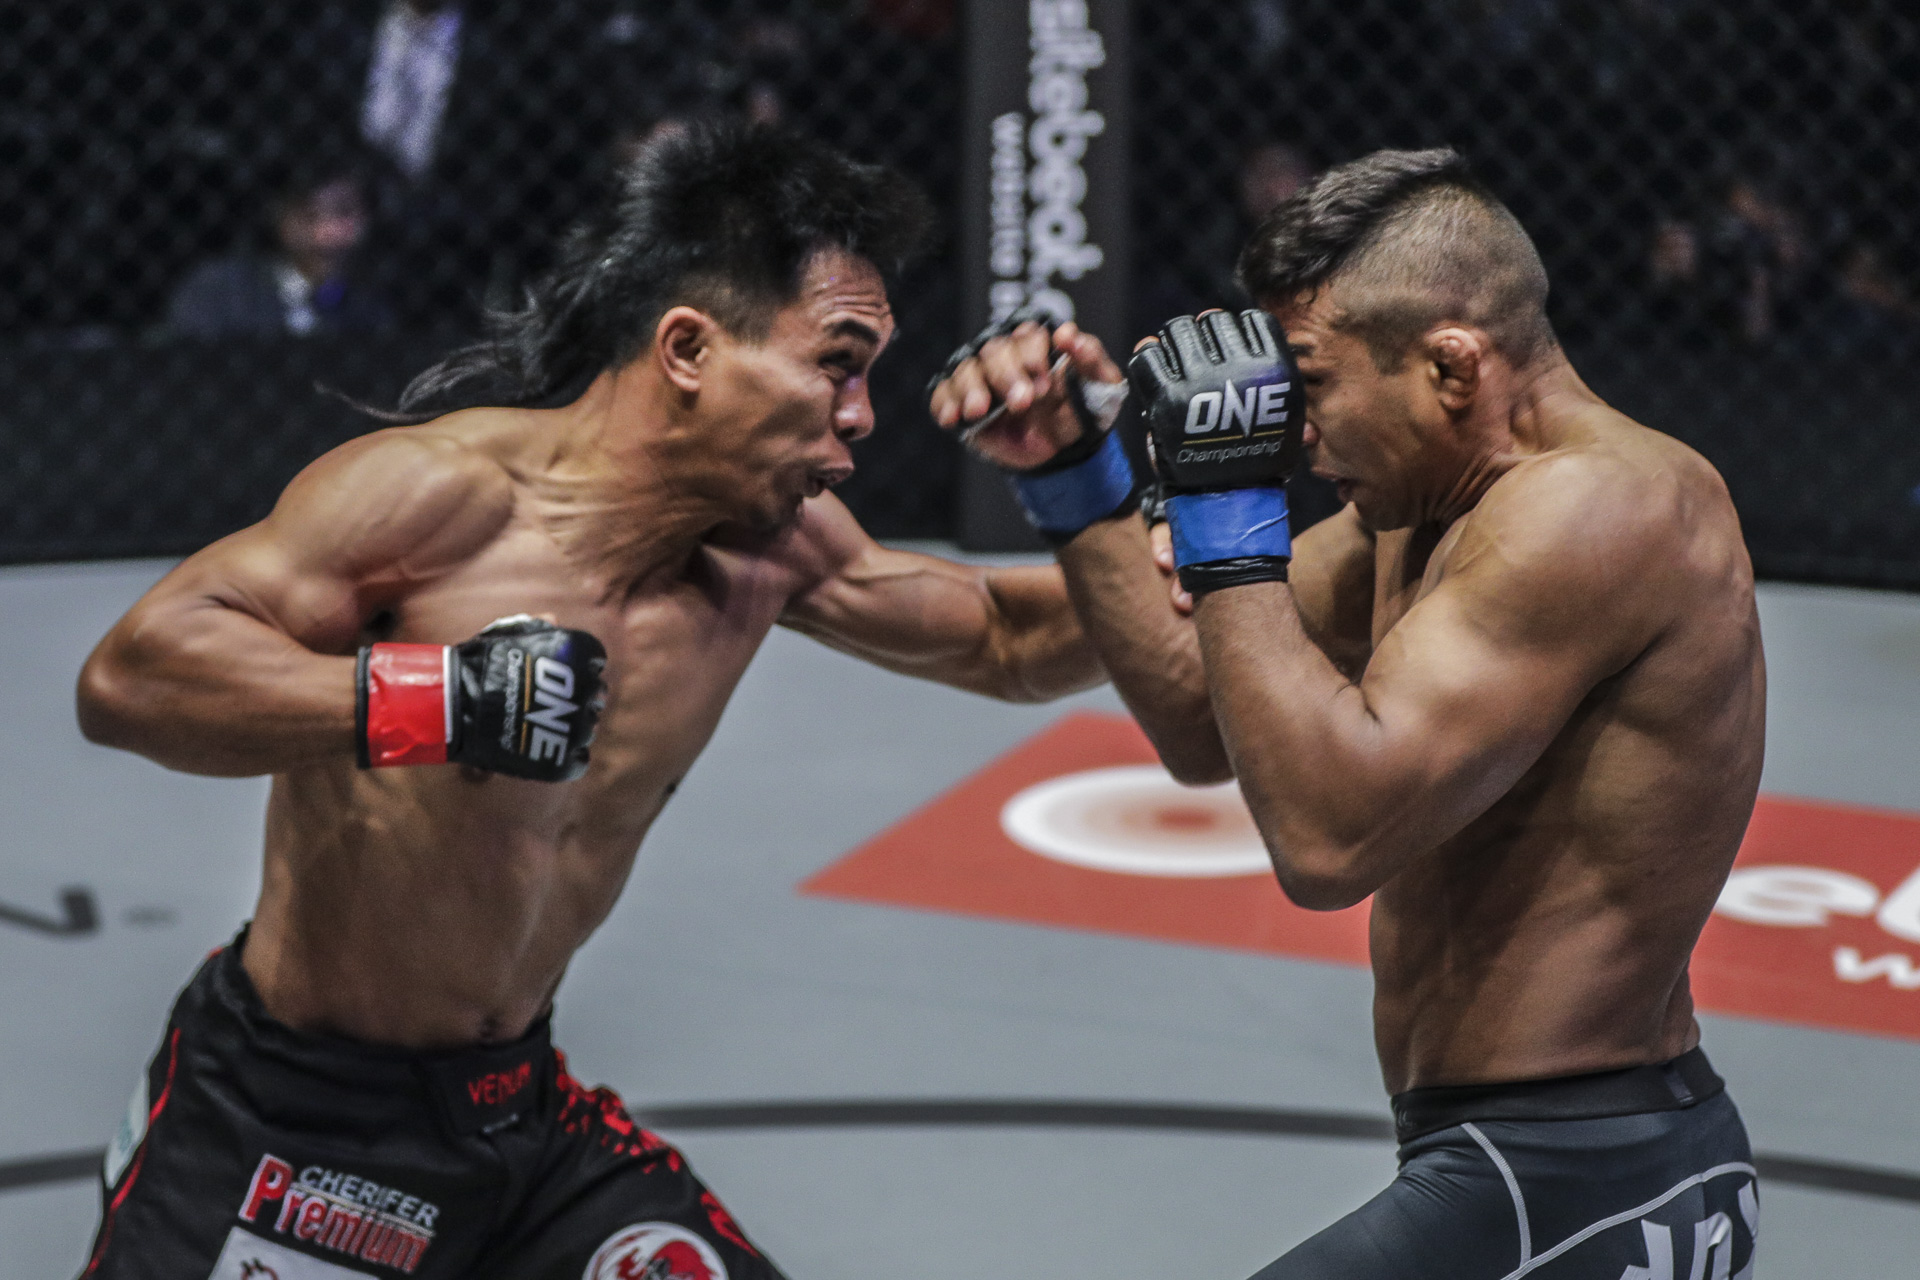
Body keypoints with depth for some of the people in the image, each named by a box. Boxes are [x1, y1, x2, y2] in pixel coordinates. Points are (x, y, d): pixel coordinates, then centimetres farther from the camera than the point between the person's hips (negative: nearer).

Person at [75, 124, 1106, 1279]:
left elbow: (1011, 641, 14)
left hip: (522, 1110, 6)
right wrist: (430, 703, -39)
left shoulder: (772, 548, -1)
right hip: (280, 1126, -6)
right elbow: (126, 676, -29)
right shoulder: (448, 492, -22)